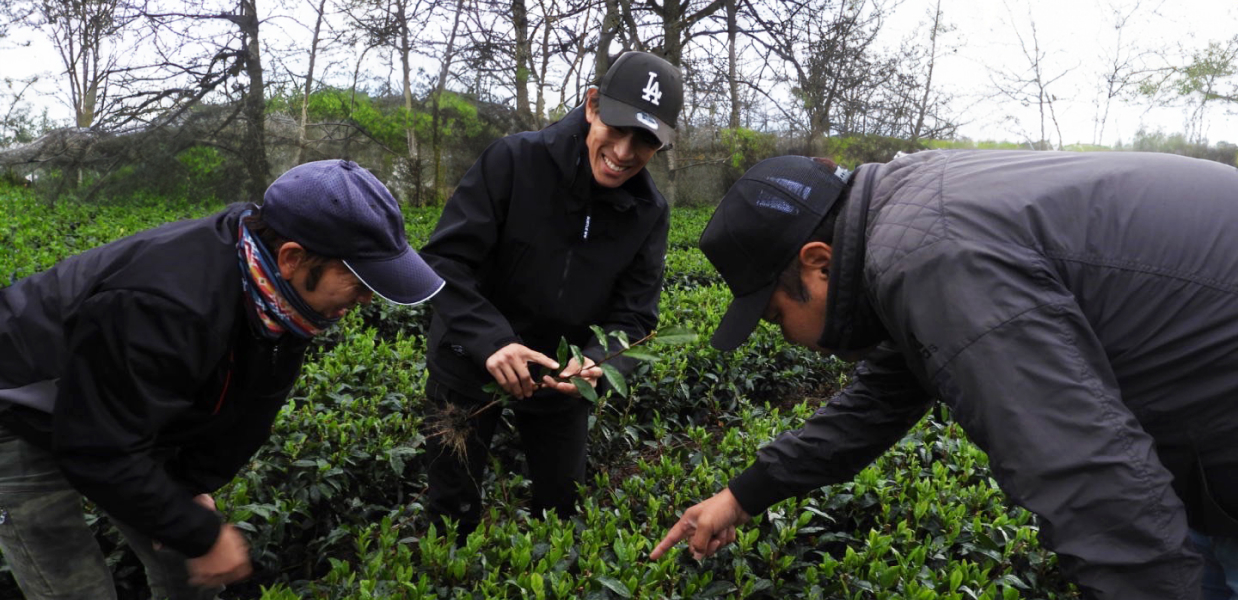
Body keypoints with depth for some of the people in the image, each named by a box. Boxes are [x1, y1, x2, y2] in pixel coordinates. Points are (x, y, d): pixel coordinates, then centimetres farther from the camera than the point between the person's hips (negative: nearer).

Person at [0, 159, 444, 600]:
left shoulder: (278, 292, -16)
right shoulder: (165, 308, -42)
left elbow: (246, 397, -2)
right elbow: (102, 453, -35)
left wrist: (195, 485, -6)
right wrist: (202, 534, -26)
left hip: (125, 418, 7)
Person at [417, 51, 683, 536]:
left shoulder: (648, 214, -9)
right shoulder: (513, 160, -22)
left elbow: (634, 319, -9)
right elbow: (443, 260, -23)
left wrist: (597, 362, -32)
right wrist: (490, 341, -37)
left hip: (561, 375, 3)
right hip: (472, 364, -3)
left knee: (564, 506, 18)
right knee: (454, 513, 10)